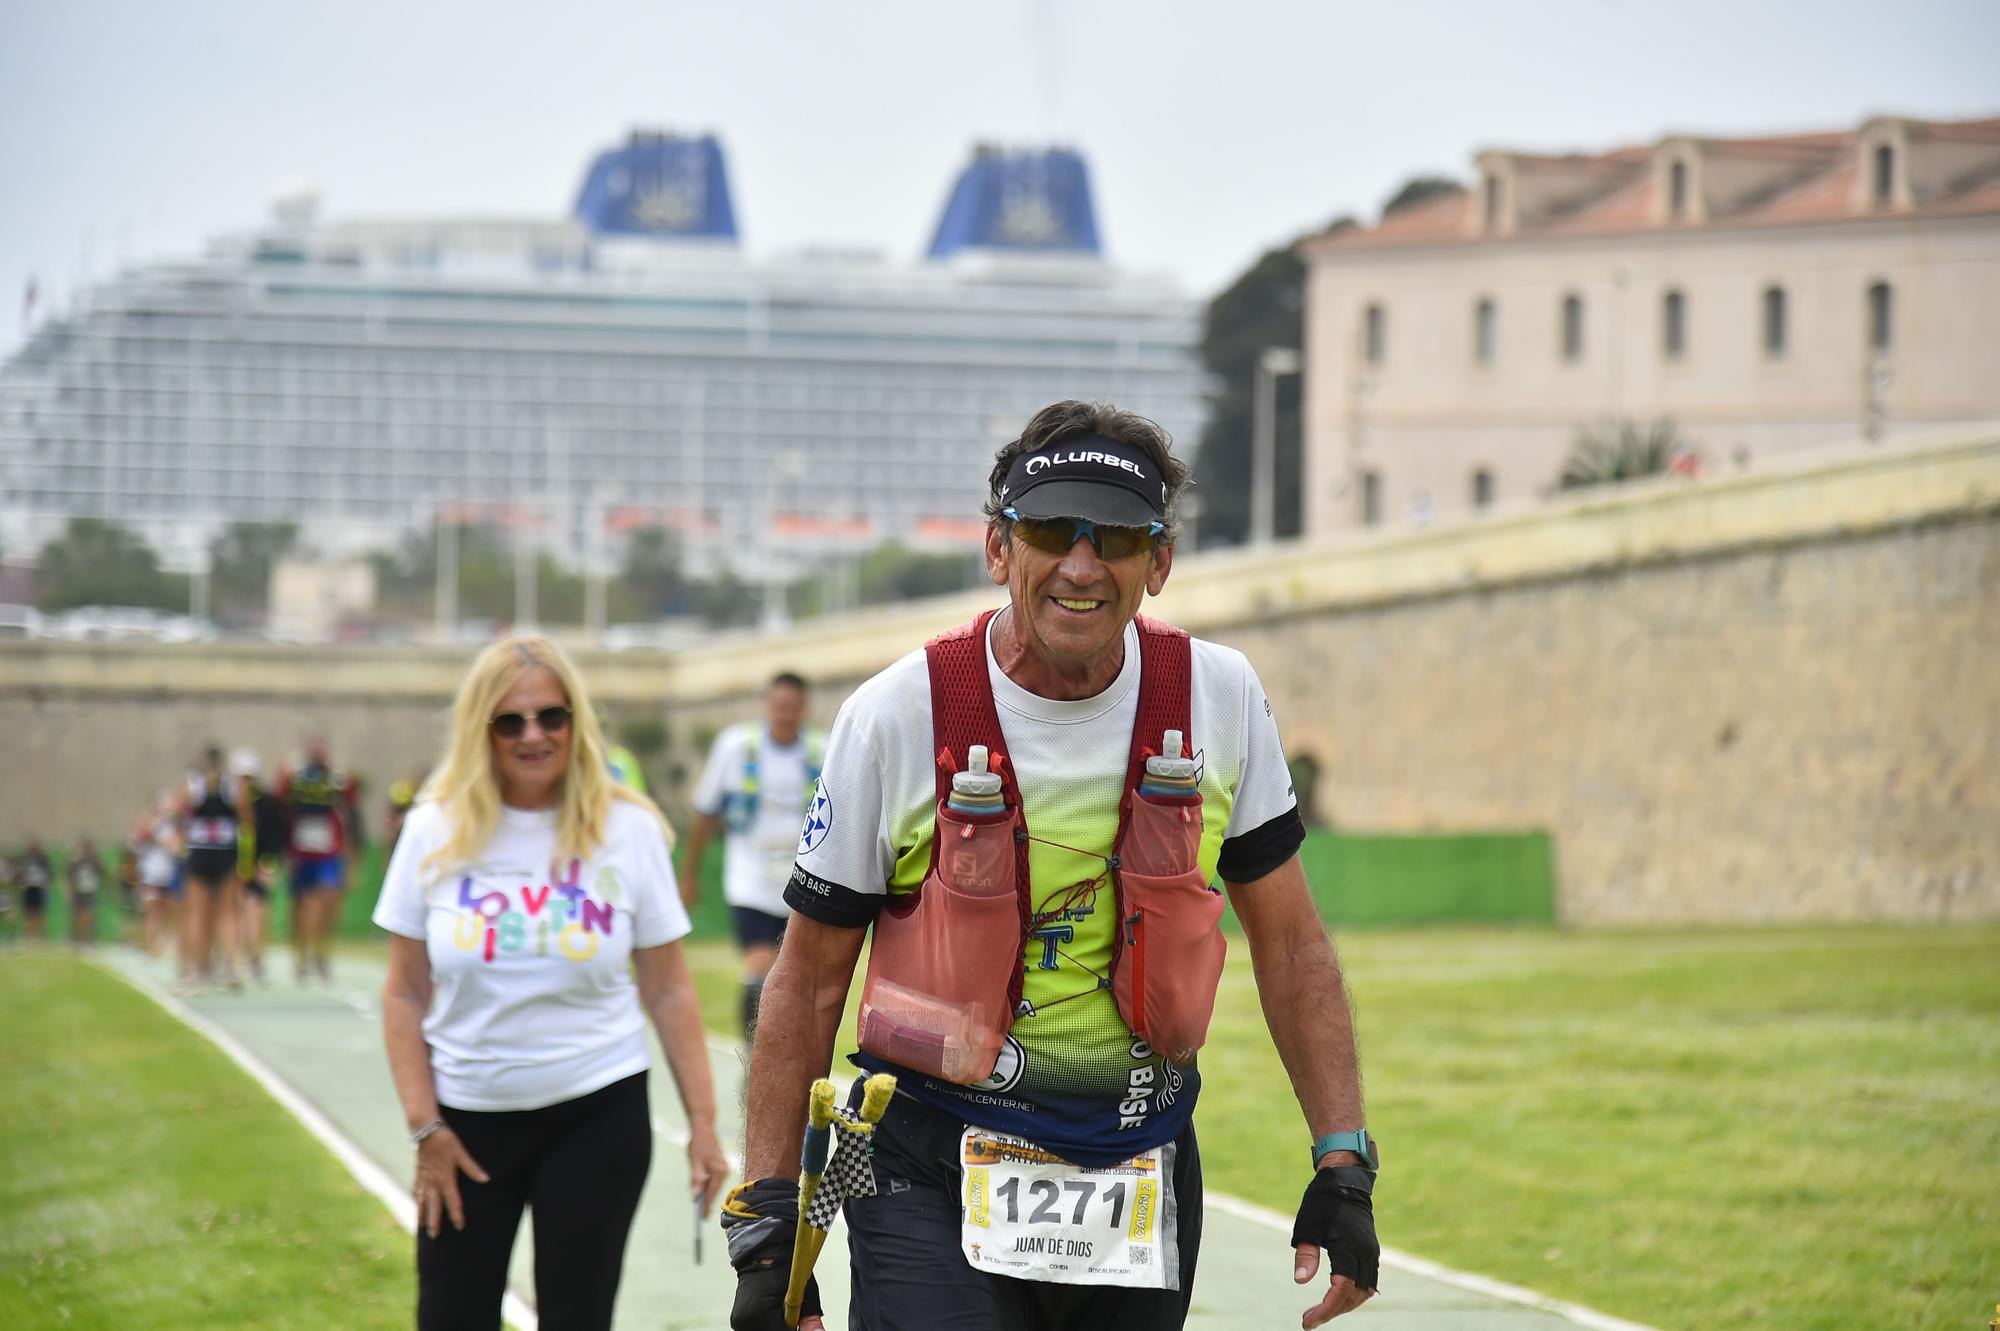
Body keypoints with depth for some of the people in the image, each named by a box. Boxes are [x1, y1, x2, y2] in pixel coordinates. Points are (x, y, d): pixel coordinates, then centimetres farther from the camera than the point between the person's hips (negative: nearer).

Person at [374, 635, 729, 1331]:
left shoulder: (628, 830, -3)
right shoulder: (437, 831, -2)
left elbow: (668, 991, 1)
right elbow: (405, 994, 2)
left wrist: (703, 1123, -3)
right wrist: (424, 1127, -4)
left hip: (597, 1115, -1)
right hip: (469, 1116, 1)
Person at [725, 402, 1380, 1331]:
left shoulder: (1220, 699, 0)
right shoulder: (898, 718, -7)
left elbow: (1287, 939, 9)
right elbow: (810, 980, 0)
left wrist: (1343, 1168, 3)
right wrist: (766, 1228, -3)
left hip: (1142, 1167, 3)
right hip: (935, 1174, -3)